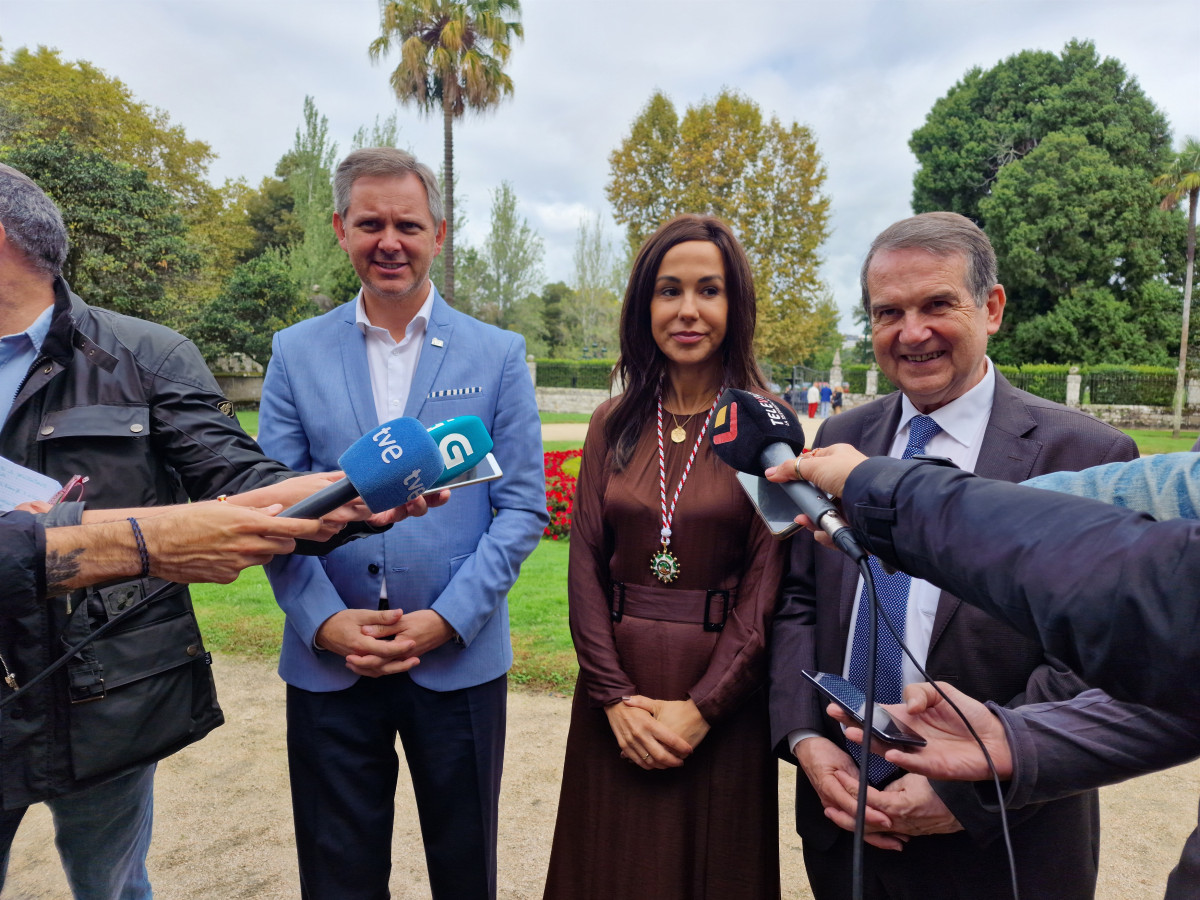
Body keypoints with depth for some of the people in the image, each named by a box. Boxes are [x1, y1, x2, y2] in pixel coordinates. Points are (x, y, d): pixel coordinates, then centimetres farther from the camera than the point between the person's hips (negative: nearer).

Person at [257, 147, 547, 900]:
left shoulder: (499, 354, -2)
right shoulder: (296, 352, 3)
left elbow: (524, 506, -4)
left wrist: (447, 620, -12)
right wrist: (325, 621, -11)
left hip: (460, 661, -1)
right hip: (327, 662, 1)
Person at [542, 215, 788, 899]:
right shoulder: (614, 425, 2)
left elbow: (767, 582, -10)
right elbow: (585, 565, -1)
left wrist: (701, 709, -14)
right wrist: (615, 696, -9)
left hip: (722, 699, -2)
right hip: (616, 692, 3)